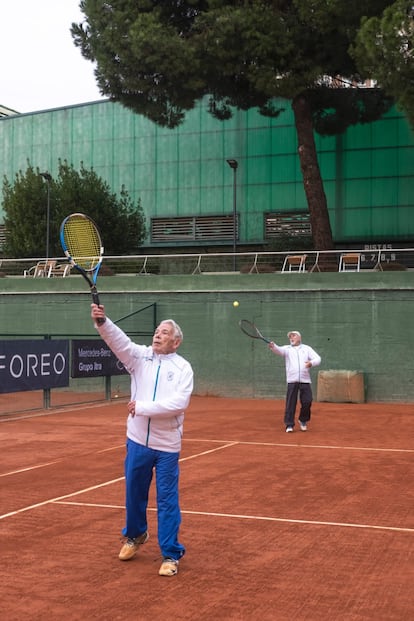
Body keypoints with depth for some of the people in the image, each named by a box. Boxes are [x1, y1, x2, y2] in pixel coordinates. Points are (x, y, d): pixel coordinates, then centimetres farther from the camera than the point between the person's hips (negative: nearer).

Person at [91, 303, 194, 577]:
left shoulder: (183, 367, -5)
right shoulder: (141, 357, 2)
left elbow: (179, 403, -18)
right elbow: (119, 340, -16)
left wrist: (143, 407, -18)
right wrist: (102, 321, -34)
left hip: (167, 446, -3)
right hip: (138, 441, 3)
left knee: (167, 500, 2)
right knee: (134, 493, 17)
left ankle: (171, 554, 14)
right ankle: (135, 535, 43)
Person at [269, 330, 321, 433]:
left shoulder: (307, 348, 15)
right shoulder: (287, 349, 12)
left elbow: (317, 358, 6)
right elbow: (279, 350, -10)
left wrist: (311, 363, -17)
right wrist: (273, 346, -34)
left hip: (305, 380, 1)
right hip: (292, 381, -1)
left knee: (307, 402, -1)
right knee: (290, 403, -4)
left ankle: (303, 421, 22)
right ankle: (289, 424, 3)